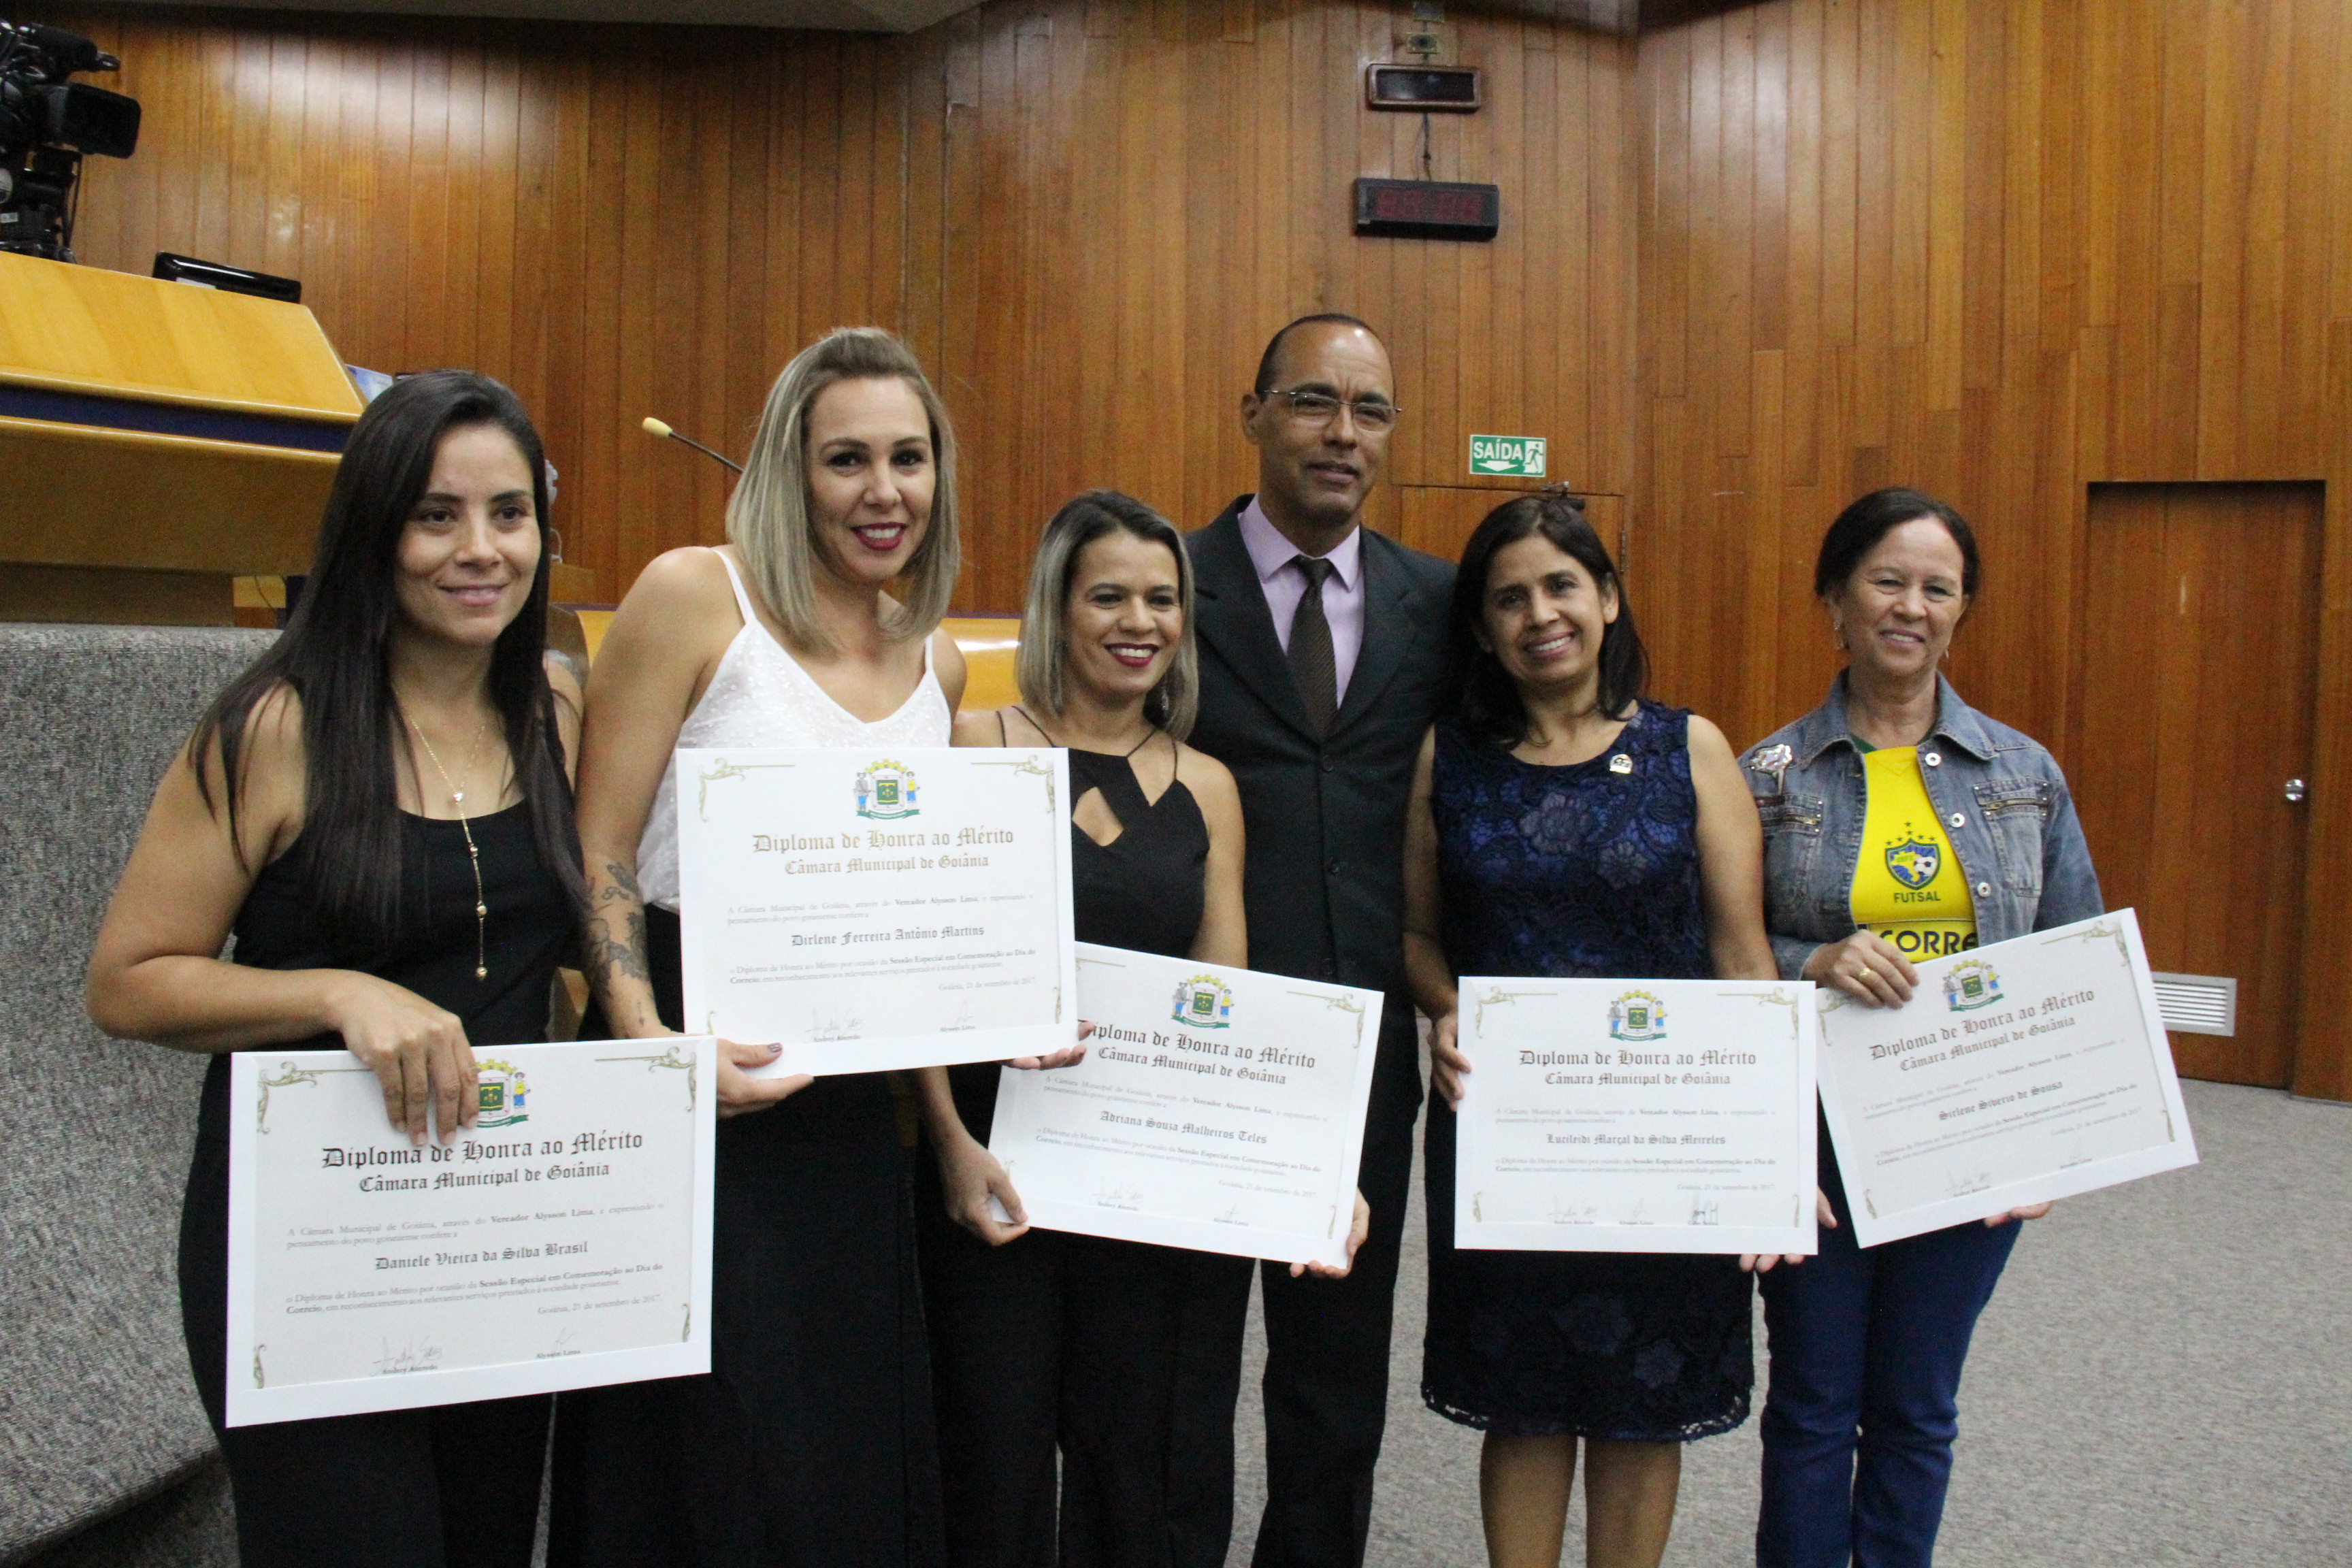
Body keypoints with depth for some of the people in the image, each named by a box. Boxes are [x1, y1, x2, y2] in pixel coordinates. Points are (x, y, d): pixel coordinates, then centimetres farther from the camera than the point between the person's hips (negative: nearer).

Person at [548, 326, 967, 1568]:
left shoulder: (939, 666, 10)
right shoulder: (693, 596, -7)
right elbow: (597, 855, -8)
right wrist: (656, 1046, -20)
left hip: (848, 1110, 5)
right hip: (693, 1075, -5)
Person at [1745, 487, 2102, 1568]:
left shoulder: (2027, 775, 3)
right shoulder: (1772, 776, -3)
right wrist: (1818, 963, -20)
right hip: (1816, 1134, -2)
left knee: (1917, 1408, 15)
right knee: (1813, 1405, 10)